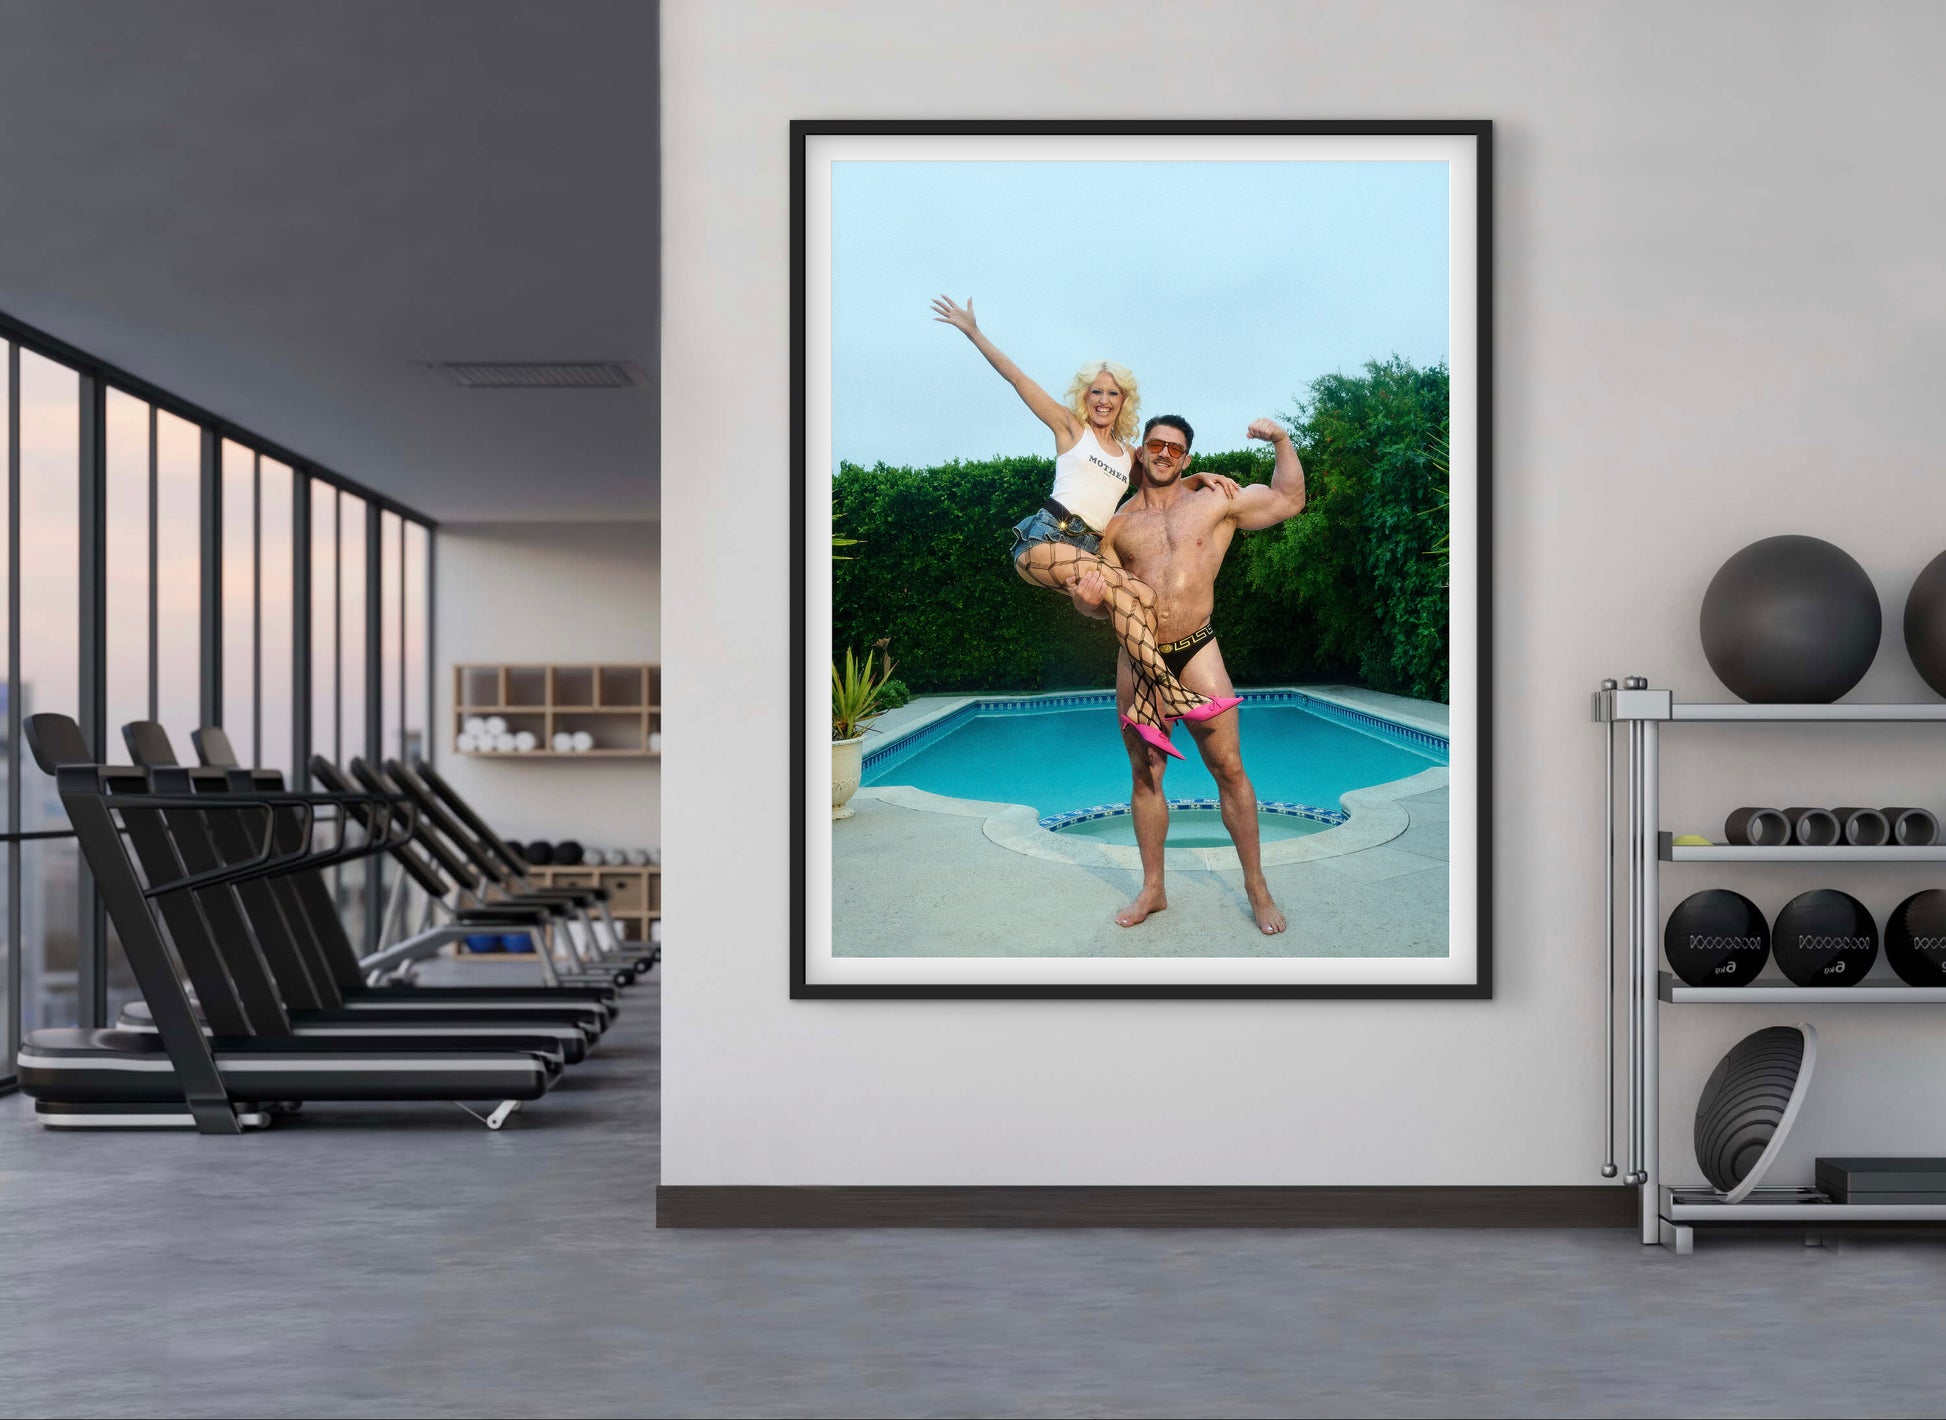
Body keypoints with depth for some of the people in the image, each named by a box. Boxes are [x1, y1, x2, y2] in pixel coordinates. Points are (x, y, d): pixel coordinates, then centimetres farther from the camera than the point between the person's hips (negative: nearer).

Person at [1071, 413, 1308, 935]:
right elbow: (1101, 599, 9)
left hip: (1196, 653, -2)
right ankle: (1152, 889, 22)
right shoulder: (1117, 522, 8)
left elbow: (1288, 501, 10)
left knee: (1229, 769, -2)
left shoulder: (1214, 503, 6)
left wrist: (1282, 441, 1)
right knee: (1145, 776, 9)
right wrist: (1087, 598, -15)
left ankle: (1256, 886, 11)